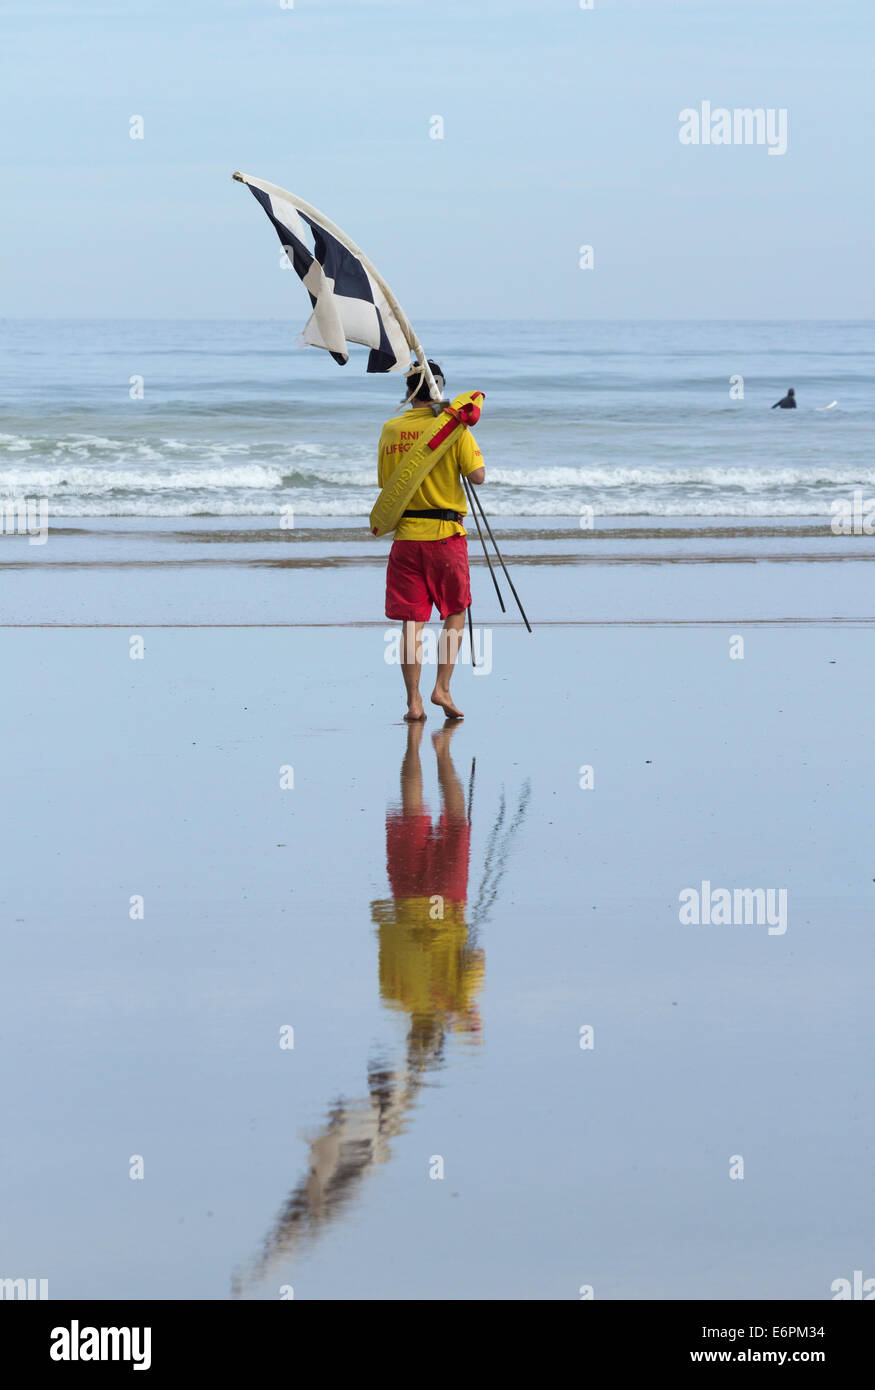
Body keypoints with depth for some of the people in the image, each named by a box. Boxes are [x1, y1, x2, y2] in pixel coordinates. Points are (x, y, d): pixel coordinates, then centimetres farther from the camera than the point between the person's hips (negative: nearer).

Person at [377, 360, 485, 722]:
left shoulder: (391, 429, 4)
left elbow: (384, 482, 11)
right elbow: (477, 475, -8)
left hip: (406, 535, 2)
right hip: (446, 532, -2)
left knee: (412, 621, 4)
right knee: (455, 614, 13)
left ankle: (413, 701, 1)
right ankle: (442, 688, 3)